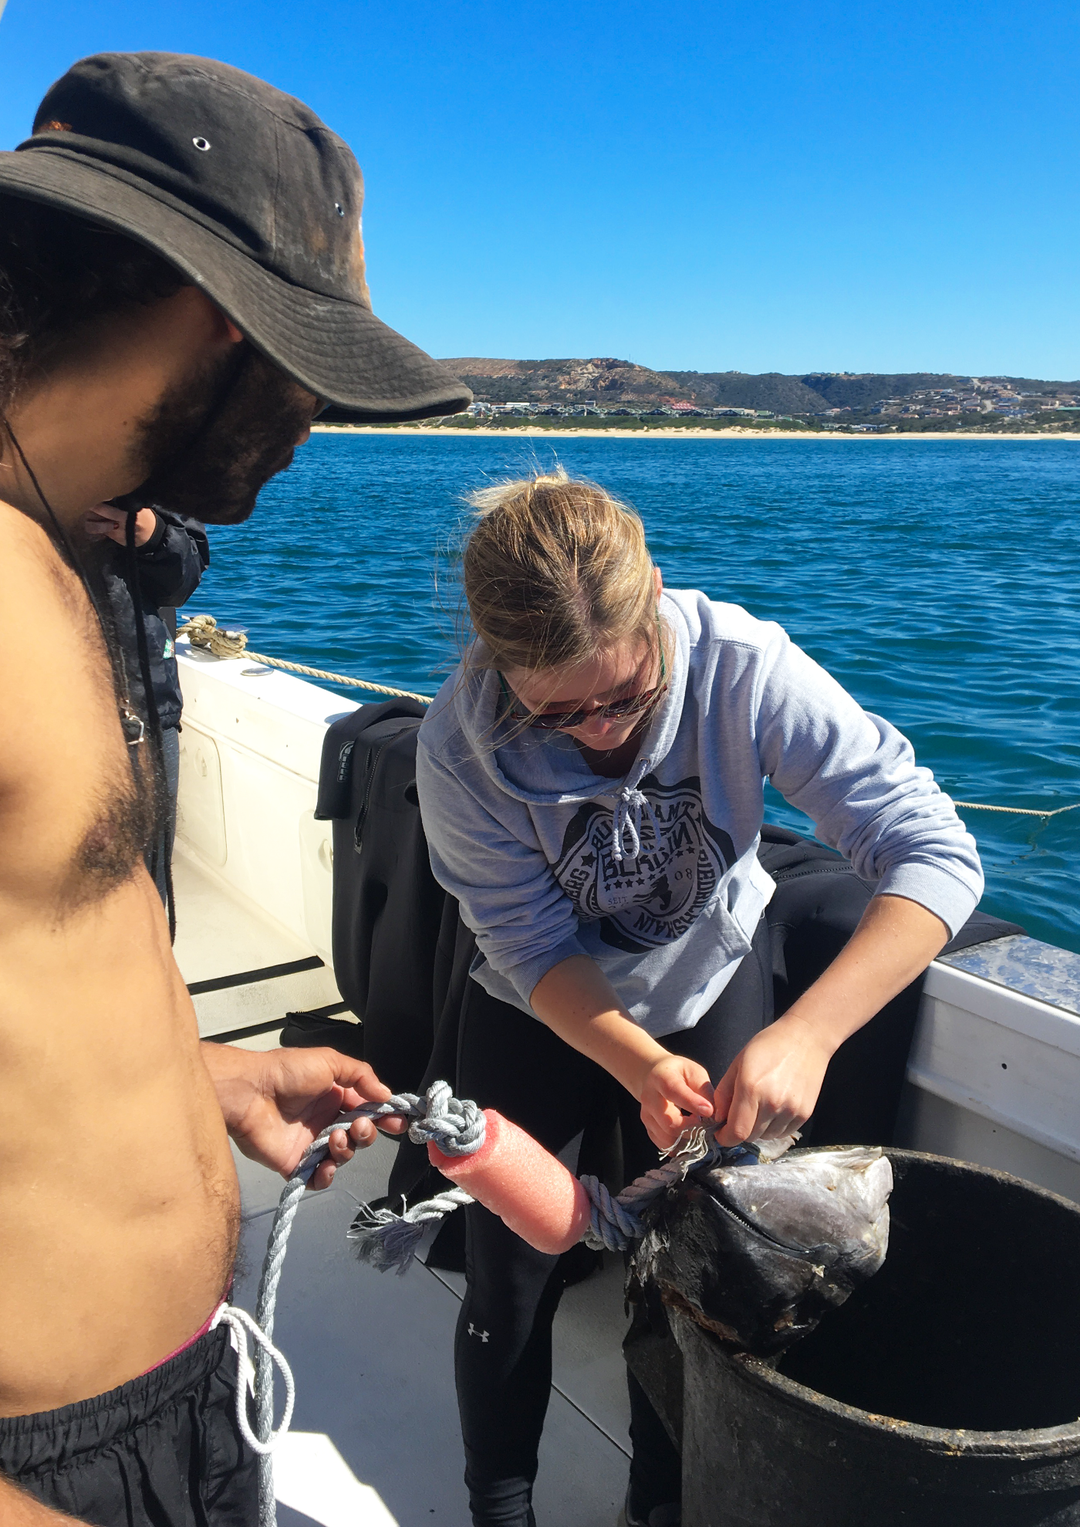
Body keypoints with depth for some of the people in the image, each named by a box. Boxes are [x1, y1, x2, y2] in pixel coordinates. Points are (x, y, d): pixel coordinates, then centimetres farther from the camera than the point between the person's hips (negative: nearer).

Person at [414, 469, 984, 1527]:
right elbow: (536, 947, -20)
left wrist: (806, 1035, -47)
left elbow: (934, 854, -36)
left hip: (710, 989, 1)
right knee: (508, 1283, 9)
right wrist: (643, 1068, -36)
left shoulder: (743, 668, -33)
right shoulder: (461, 743, -31)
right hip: (541, 1009, 0)